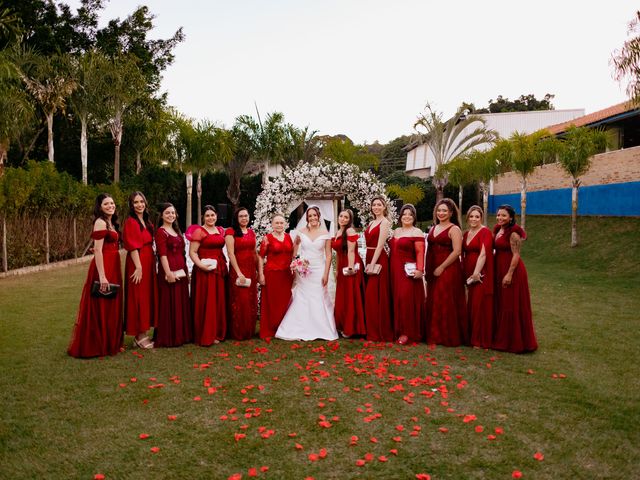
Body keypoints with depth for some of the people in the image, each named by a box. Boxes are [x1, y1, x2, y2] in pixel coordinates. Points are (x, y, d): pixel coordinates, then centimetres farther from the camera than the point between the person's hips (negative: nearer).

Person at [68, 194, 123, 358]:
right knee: (101, 308, -2)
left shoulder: (111, 222, 16)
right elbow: (97, 250, -18)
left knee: (111, 307, 15)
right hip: (103, 268, -9)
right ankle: (96, 346, 8)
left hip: (112, 268, 9)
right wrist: (102, 276, -24)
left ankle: (109, 343, 25)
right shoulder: (100, 222, -12)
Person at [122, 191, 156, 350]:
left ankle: (144, 333, 19)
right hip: (138, 263, -8)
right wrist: (139, 267, -22)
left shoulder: (147, 222, 15)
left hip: (149, 262, 8)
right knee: (139, 297, -3)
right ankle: (139, 336, 4)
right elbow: (133, 247, -16)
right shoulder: (130, 222, -9)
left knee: (148, 296, 11)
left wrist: (151, 263, 9)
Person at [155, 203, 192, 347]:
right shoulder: (161, 231, -5)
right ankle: (168, 337, 5)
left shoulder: (176, 231, 18)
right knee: (169, 304, -3)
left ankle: (181, 335, 21)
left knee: (181, 303, 11)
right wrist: (168, 273, -22)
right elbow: (162, 254, -15)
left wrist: (186, 271, 16)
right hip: (169, 272, -8)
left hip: (181, 271, 8)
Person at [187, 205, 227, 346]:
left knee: (219, 302, 9)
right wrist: (201, 265, -23)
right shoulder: (199, 231, -5)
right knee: (206, 303, -4)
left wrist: (224, 263, 9)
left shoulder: (221, 230, 15)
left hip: (220, 270, 6)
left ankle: (217, 333, 20)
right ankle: (205, 336, 4)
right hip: (205, 271, -6)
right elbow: (192, 252, -11)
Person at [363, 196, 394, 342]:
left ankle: (381, 333, 2)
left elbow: (380, 245, -15)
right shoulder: (371, 223, 17)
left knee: (377, 296, -6)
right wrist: (368, 263, 7)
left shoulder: (385, 222, -7)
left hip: (379, 261, -8)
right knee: (370, 296, 10)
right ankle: (372, 331, 19)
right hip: (369, 259, 8)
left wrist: (373, 264, -19)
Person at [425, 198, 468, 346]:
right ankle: (435, 335, 19)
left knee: (447, 303, -5)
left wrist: (442, 267, -17)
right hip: (433, 271, 7)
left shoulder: (454, 229, -6)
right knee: (433, 303, 9)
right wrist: (427, 269, 11)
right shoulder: (433, 228, 16)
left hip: (449, 270, -7)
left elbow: (457, 251, -15)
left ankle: (450, 337, 6)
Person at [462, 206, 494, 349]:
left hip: (481, 275, -7)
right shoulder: (466, 234, 14)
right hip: (468, 275, 7)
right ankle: (472, 336, 21)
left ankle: (482, 340, 5)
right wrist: (463, 272, 10)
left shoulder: (485, 232, -9)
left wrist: (476, 273, -23)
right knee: (471, 305, 10)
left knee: (481, 306, -4)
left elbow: (483, 254, -19)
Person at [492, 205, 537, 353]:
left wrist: (509, 274, -22)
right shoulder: (497, 230, 11)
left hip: (512, 271, -9)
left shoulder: (513, 233, -14)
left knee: (512, 306, -2)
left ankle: (515, 342, 9)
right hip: (499, 271, 9)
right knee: (501, 305, 15)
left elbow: (516, 255, -18)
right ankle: (502, 338, 26)